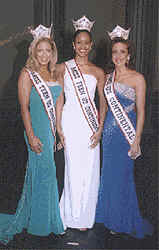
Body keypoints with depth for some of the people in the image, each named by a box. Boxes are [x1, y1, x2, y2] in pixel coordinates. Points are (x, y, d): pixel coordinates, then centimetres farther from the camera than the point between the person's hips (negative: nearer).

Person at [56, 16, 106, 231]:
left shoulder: (98, 72, 8)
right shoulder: (63, 68, 5)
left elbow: (103, 101, 7)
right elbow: (59, 99, 3)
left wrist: (100, 128, -2)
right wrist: (58, 127, -4)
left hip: (90, 123, 2)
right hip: (70, 122, -1)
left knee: (89, 169, 3)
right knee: (73, 168, 0)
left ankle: (85, 216, 22)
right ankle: (73, 215, 20)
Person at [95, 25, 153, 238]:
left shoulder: (137, 78, -6)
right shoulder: (108, 76, 10)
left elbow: (141, 111, -7)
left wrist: (136, 140, -11)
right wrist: (100, 128, 9)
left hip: (126, 131, -5)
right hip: (109, 129, 5)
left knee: (121, 175, 2)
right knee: (109, 174, 12)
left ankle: (124, 221, 23)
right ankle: (111, 218, 30)